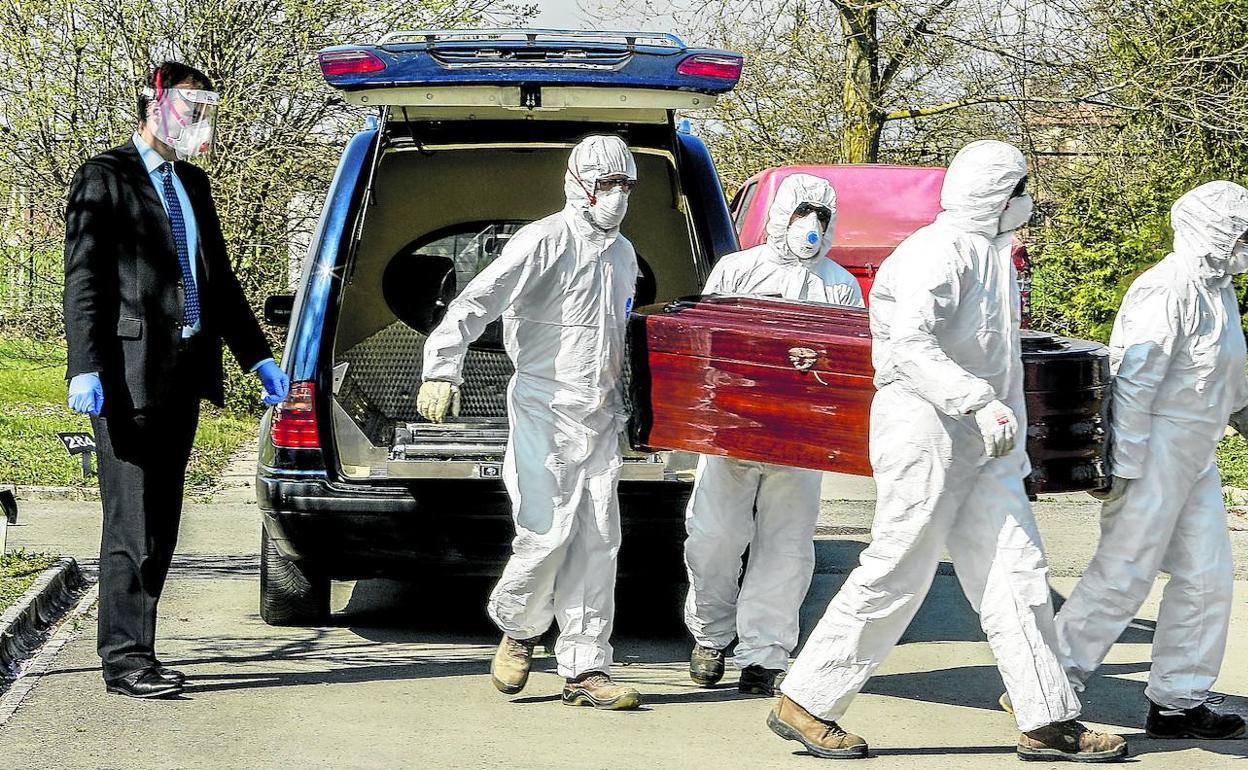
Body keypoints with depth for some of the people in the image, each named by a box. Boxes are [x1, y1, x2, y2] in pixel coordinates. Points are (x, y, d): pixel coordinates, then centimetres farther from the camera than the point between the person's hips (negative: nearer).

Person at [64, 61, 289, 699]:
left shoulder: (192, 185, 19)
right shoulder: (106, 177, -3)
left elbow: (219, 280, 24)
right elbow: (84, 278, -10)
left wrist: (258, 358, 20)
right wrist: (85, 369, -19)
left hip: (182, 376, 8)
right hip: (130, 375, -8)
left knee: (160, 525, 9)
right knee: (132, 523, -6)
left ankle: (134, 648, 15)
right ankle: (125, 659, -1)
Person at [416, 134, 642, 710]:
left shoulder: (622, 254, 16)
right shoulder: (544, 241, -9)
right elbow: (477, 301, -20)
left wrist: (627, 406, 29)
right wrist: (443, 367, -33)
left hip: (600, 418, 7)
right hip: (545, 409, -7)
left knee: (597, 543, 2)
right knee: (547, 533, -11)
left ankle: (586, 671, 6)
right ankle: (518, 629, 18)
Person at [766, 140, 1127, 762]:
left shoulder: (991, 252, 19)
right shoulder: (940, 251, -13)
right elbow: (910, 344, -25)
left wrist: (1013, 451, 23)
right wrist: (980, 402, -31)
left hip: (979, 438, 10)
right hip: (925, 426, -10)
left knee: (1016, 571, 4)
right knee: (897, 574, -7)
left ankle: (1048, 722, 6)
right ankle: (803, 704, 3)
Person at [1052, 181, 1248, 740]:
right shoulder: (1169, 290, -18)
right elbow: (1134, 382, -22)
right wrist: (1125, 467, -22)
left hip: (1195, 458, 10)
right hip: (1156, 451, -10)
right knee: (1124, 574, -5)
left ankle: (1177, 701, 17)